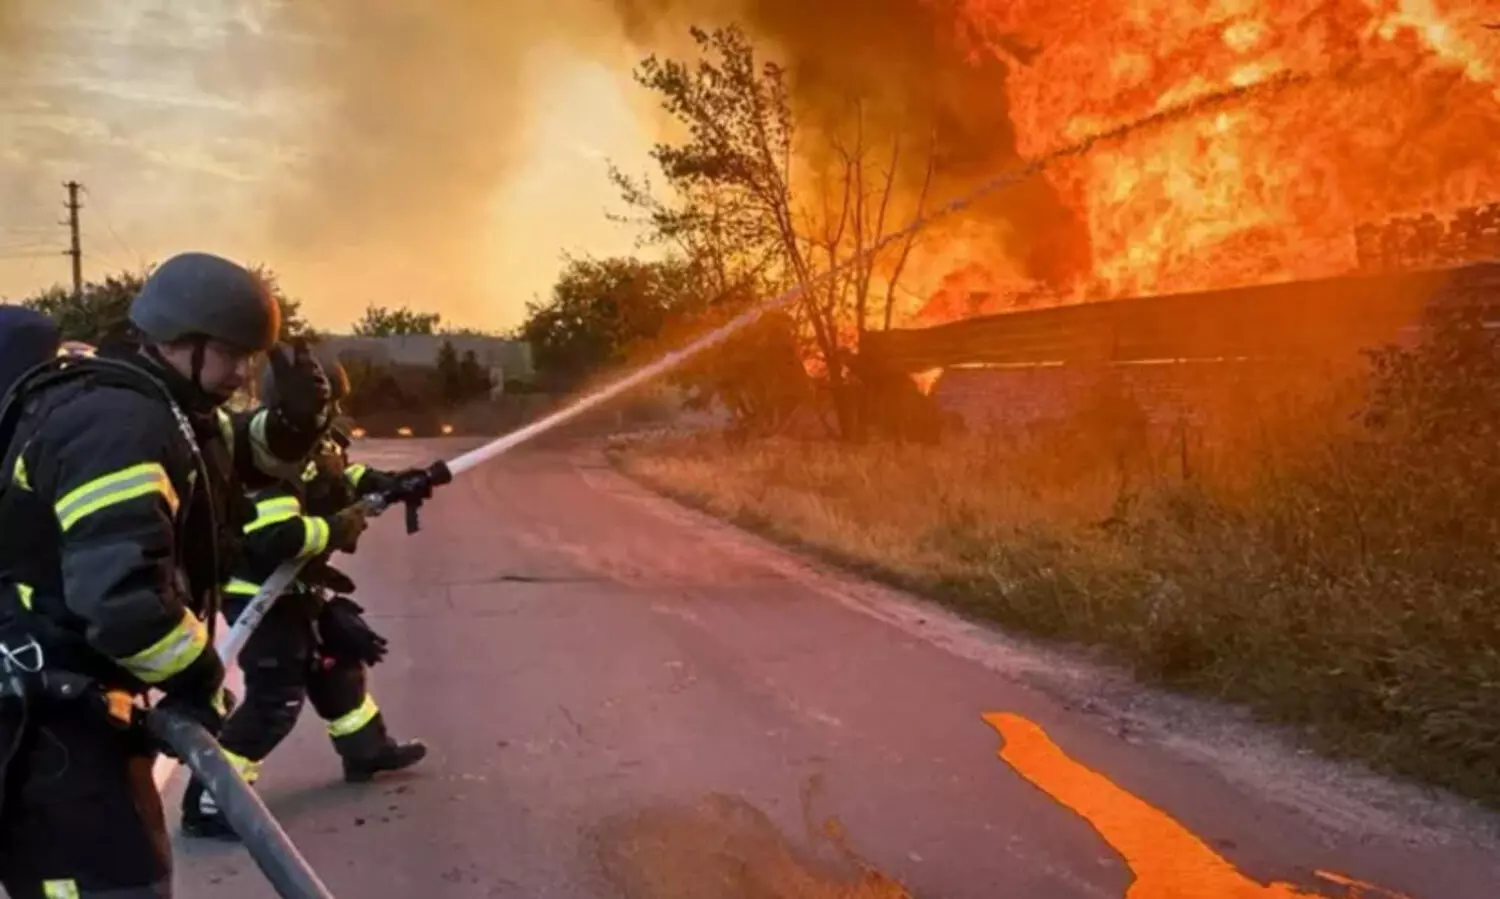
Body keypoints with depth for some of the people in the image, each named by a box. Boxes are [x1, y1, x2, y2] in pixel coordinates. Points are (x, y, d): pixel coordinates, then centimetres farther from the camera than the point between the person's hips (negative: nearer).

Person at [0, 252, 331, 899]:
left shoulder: (158, 405, 9)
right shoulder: (114, 419, -23)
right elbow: (120, 588, -33)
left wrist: (292, 422, -1)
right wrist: (197, 679, -17)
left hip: (81, 693, 11)